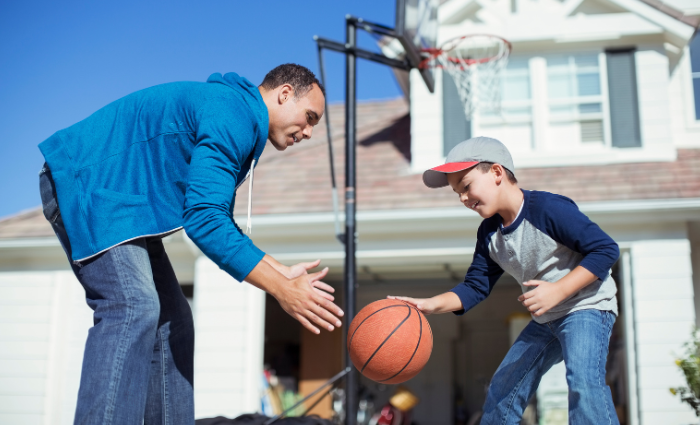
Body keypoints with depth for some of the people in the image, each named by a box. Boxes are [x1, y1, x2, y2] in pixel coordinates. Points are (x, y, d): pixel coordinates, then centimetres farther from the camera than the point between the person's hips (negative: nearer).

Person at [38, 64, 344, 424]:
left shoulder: (241, 124, 14)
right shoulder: (232, 115, -20)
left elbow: (218, 221, 17)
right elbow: (204, 220, -28)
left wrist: (284, 272, 9)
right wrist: (281, 290, -25)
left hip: (124, 198, 11)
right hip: (83, 181, -11)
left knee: (169, 320, 6)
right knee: (132, 307, -25)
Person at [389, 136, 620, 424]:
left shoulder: (547, 208, -24)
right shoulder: (489, 233, 0)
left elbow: (606, 249, -23)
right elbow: (475, 287, 2)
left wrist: (558, 290, -31)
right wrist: (431, 304, -15)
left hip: (587, 306, -8)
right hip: (545, 319, 8)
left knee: (582, 379, -32)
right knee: (501, 392, 12)